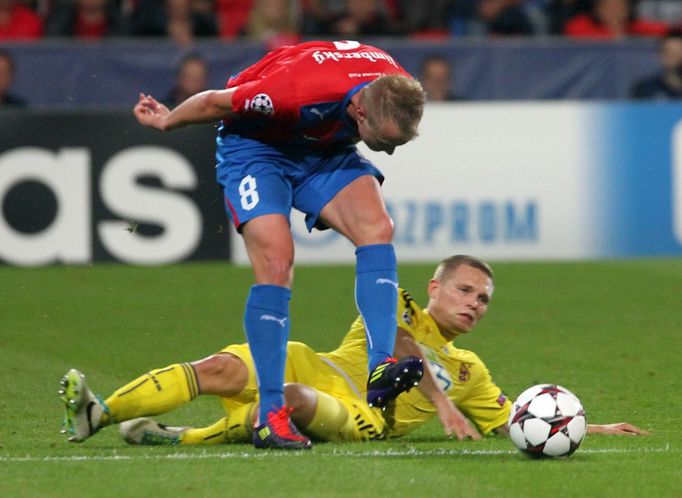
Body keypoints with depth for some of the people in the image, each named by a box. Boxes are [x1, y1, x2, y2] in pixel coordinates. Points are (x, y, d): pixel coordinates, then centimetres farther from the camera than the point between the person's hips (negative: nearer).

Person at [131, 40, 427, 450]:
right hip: (255, 144, -5)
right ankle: (270, 414, -17)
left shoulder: (399, 92, -23)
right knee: (276, 263, -21)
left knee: (378, 228, -21)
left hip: (324, 148, 5)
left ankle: (381, 369, -28)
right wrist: (165, 122, -2)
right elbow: (214, 102, -21)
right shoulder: (303, 91, -40)